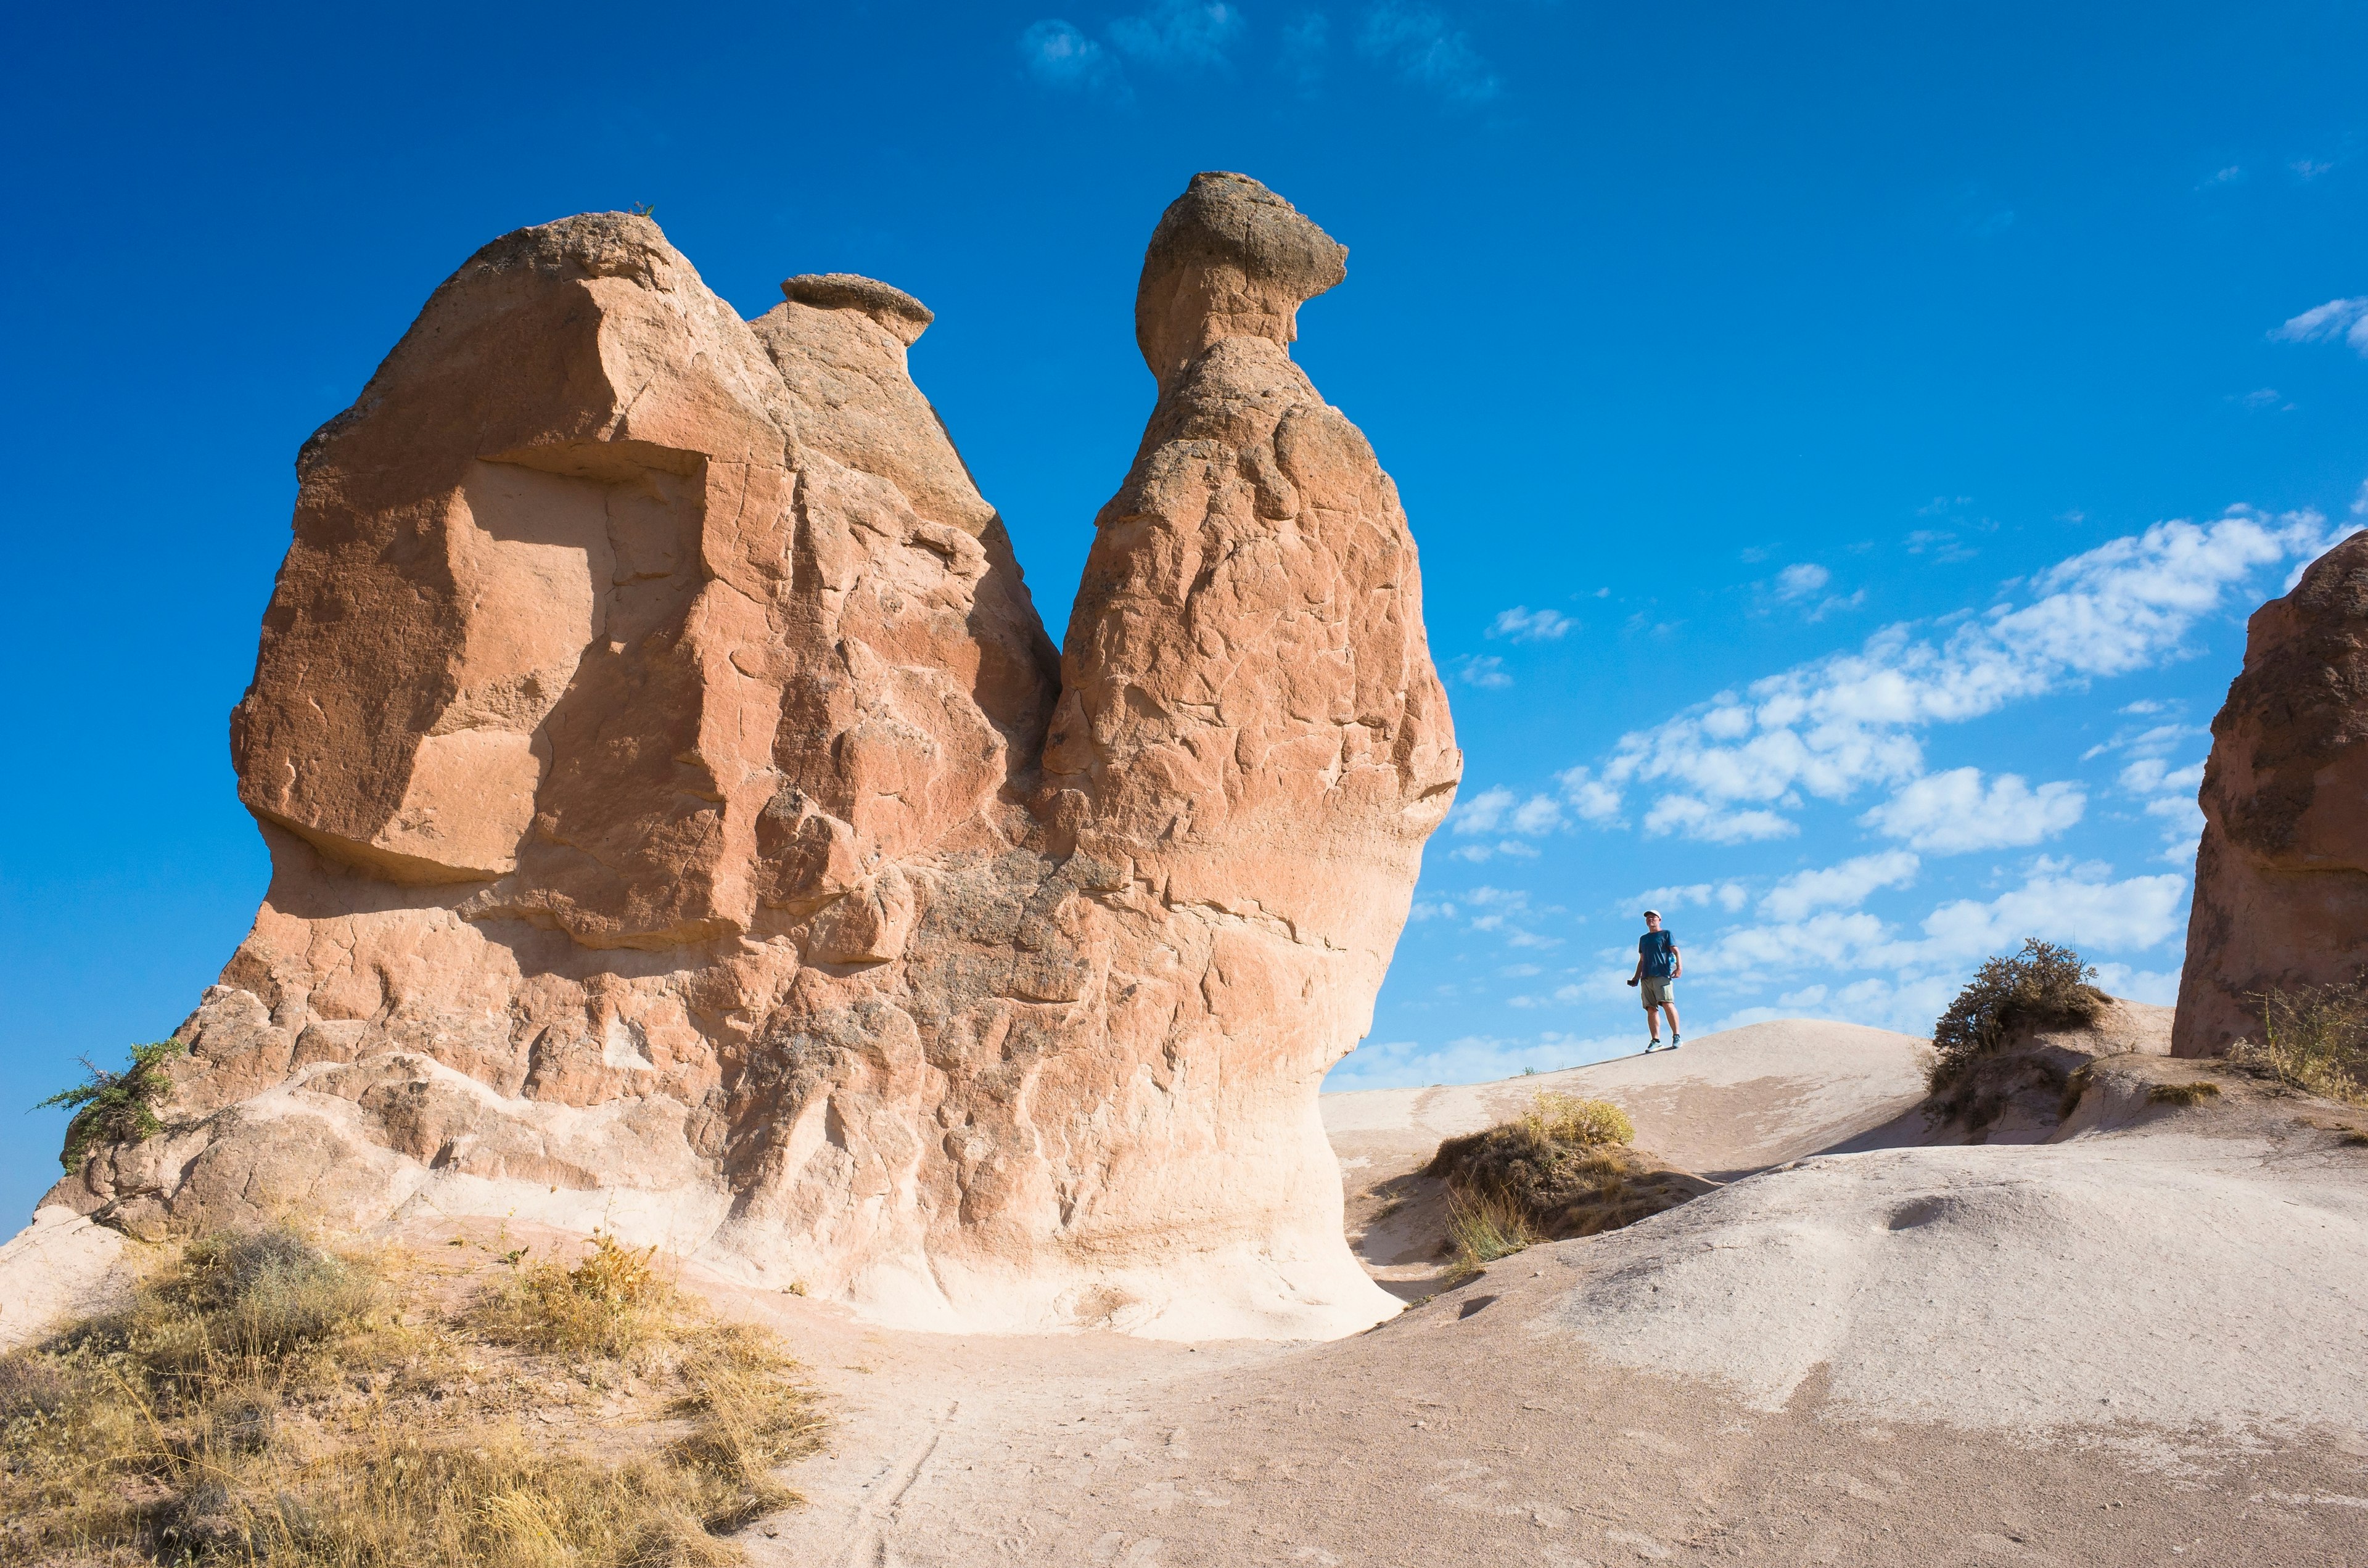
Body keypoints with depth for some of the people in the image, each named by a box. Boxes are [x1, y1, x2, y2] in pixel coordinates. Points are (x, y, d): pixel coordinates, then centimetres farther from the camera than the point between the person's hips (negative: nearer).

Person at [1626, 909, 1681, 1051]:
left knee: (1668, 1005, -18)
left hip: (1662, 975, -5)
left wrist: (1679, 966, -17)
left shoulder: (1666, 934, 11)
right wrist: (1637, 976, 19)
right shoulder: (1643, 939, 27)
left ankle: (1676, 1037, -14)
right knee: (1651, 1009, -3)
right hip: (1646, 978, 5)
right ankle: (1655, 1041, -4)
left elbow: (1676, 951, 0)